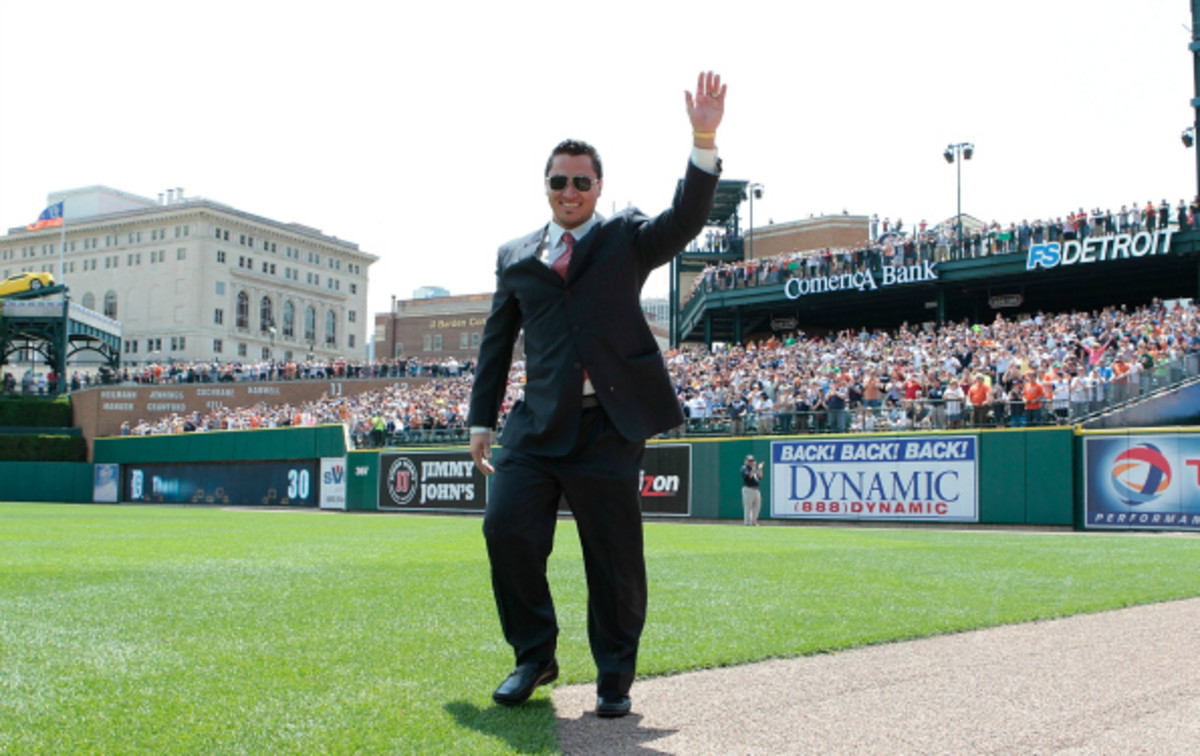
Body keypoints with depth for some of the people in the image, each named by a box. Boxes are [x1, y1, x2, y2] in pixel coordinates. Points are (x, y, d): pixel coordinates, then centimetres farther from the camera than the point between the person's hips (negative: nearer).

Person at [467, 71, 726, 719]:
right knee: (507, 527, -9)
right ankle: (534, 657, 13)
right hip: (538, 421, 2)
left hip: (610, 423, -2)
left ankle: (615, 678, 19)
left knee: (613, 555, 2)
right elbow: (496, 343, 18)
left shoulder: (627, 238, 10)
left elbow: (686, 218, -9)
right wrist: (481, 422, 14)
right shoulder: (515, 256, 16)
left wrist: (704, 139, -22)